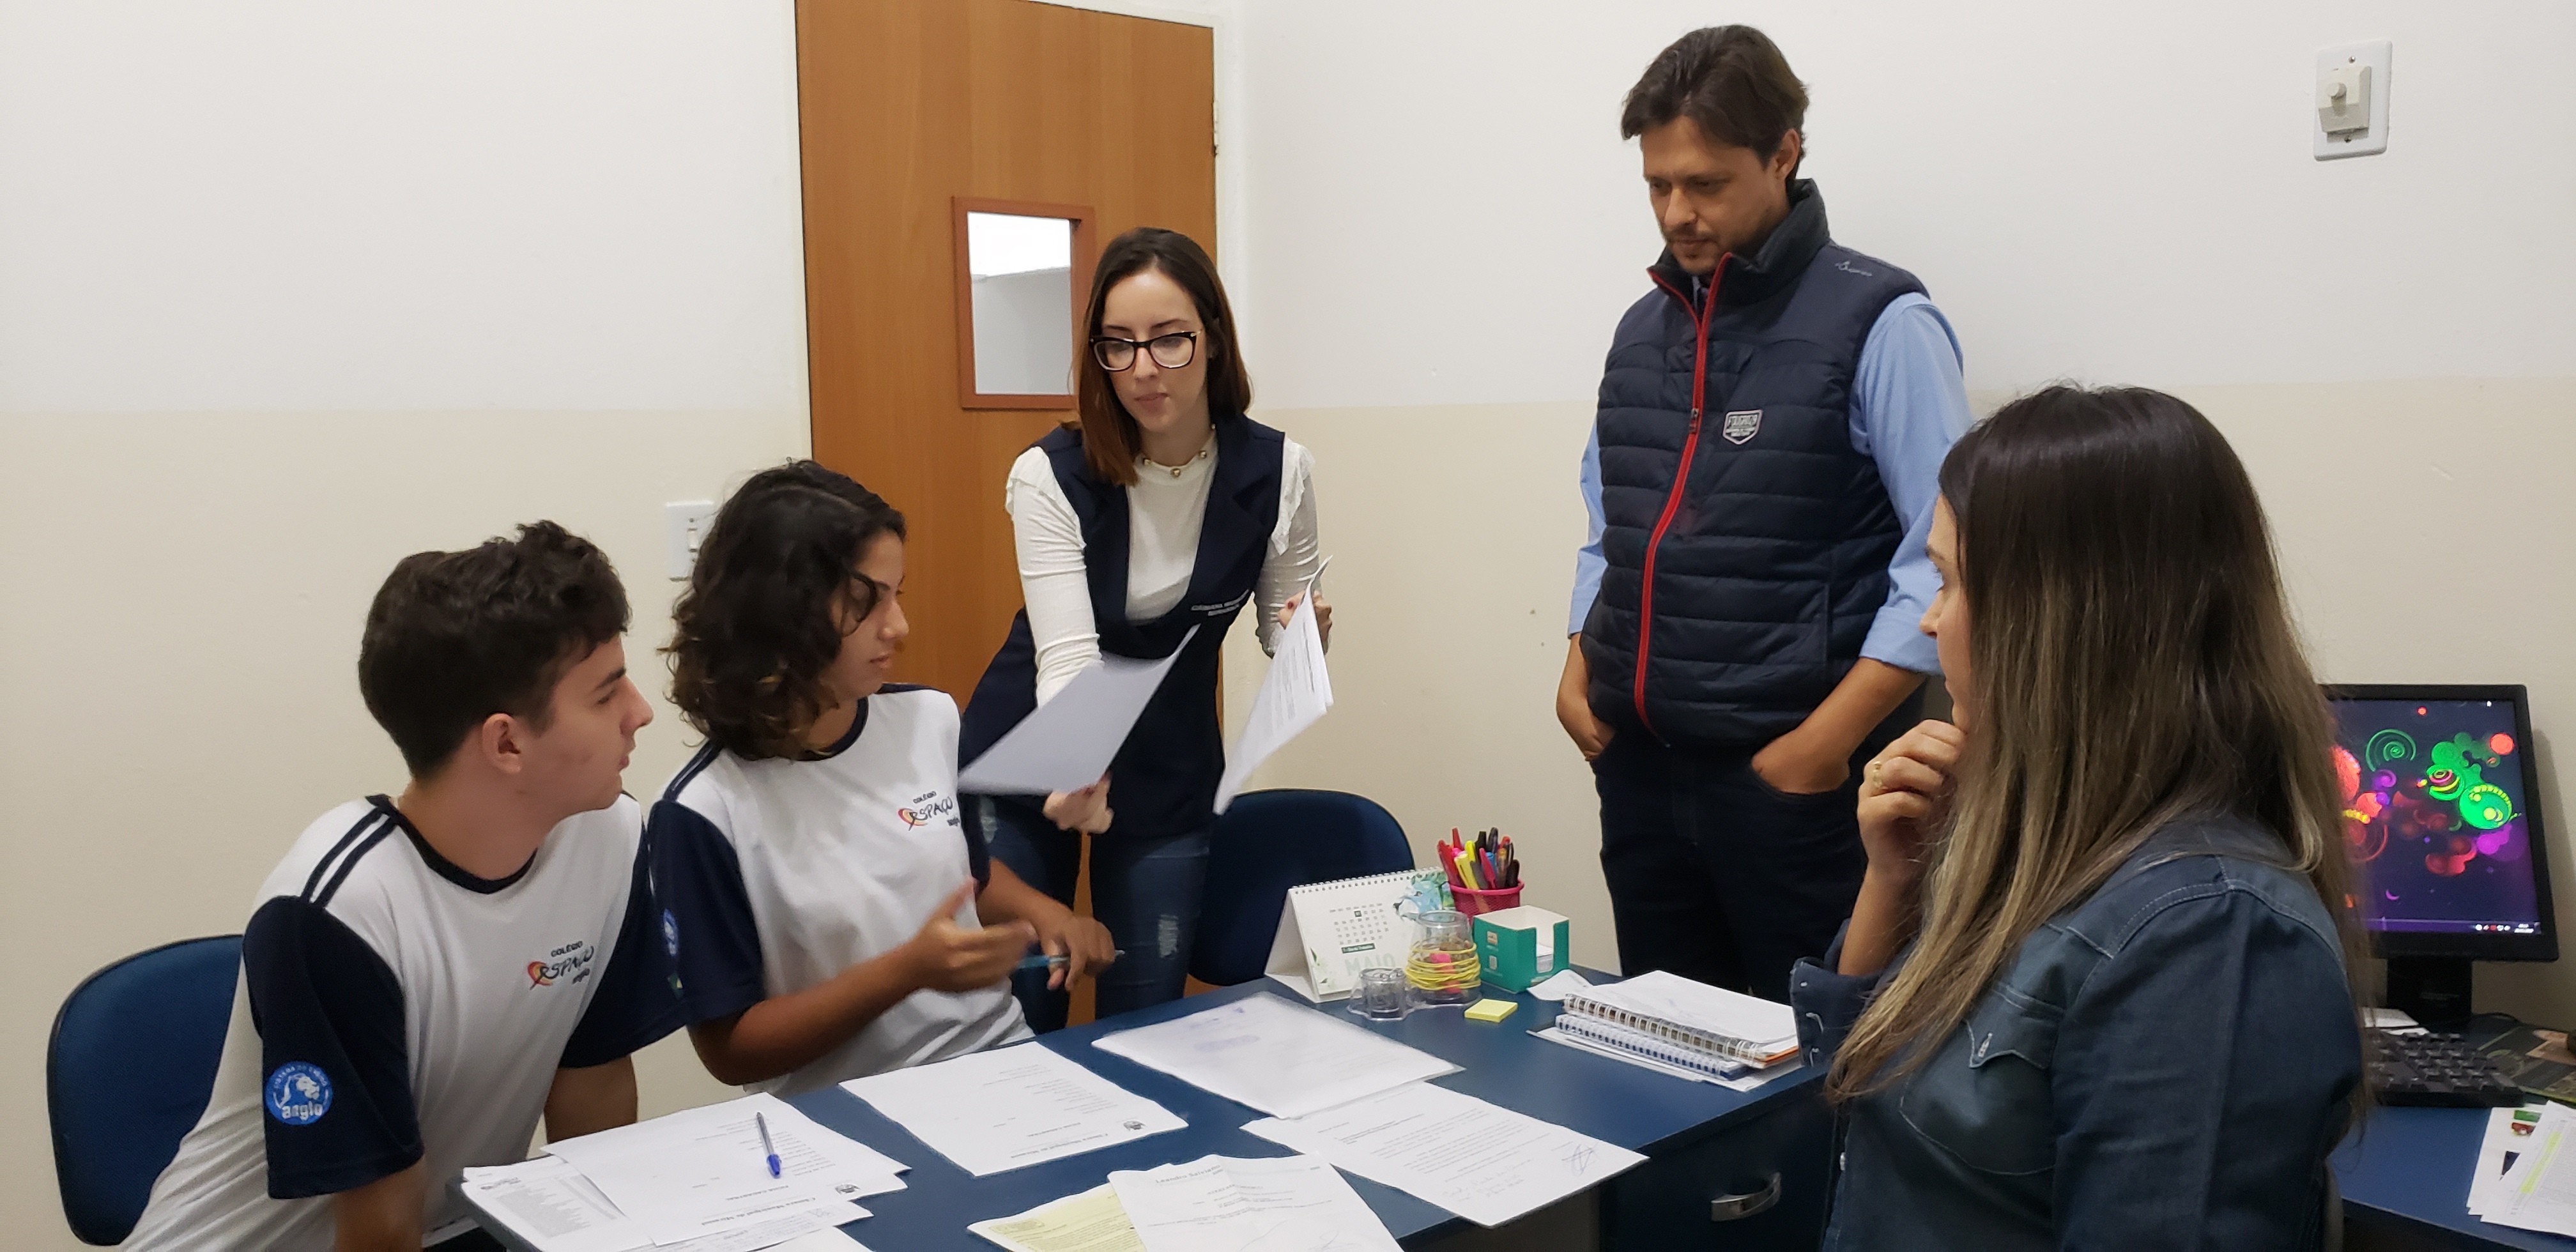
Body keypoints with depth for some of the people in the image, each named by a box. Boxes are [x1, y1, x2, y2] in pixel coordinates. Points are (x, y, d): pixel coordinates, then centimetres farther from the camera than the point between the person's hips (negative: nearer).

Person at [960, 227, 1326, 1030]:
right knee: (1015, 1020, 7)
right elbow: (1065, 654, -28)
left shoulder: (1277, 470, -13)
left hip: (1171, 774, 2)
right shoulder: (1050, 475, -20)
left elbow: (1286, 635, 1)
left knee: (1145, 1017, 9)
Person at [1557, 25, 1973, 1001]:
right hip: (1636, 764, 6)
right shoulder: (1644, 327, 12)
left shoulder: (1877, 324, -7)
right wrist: (1579, 672, 7)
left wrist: (1824, 744, -17)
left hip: (1792, 774, -5)